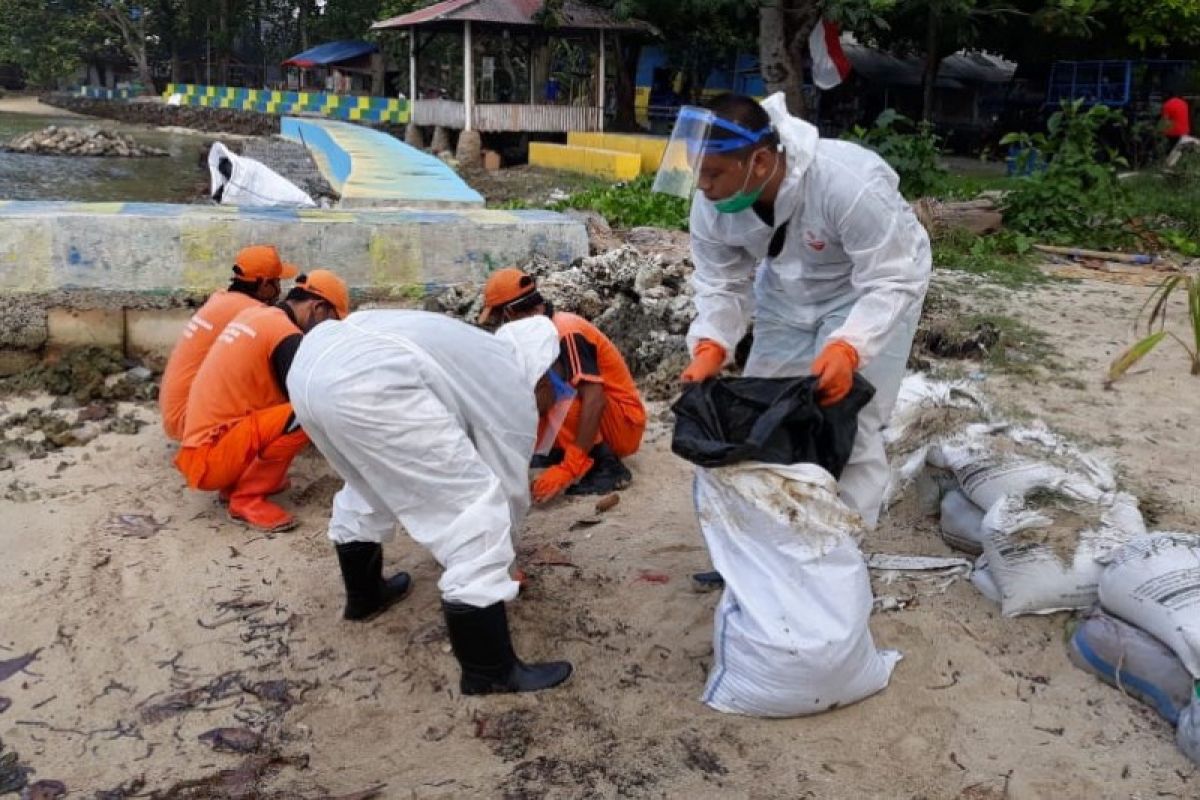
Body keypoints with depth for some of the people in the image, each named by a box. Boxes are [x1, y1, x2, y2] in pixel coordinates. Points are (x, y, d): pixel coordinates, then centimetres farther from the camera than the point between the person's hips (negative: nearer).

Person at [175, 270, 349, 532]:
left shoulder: (255, 314, 13)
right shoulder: (285, 332, -13)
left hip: (199, 445, 9)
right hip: (211, 457, -9)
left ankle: (235, 482, 12)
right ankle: (247, 498, -11)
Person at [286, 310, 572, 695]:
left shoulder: (481, 354, 34)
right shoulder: (515, 394, 11)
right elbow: (510, 490, 18)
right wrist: (493, 534, 40)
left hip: (313, 359, 10)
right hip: (365, 385, -10)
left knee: (370, 480, 36)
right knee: (476, 509, 0)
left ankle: (363, 594, 54)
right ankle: (490, 671, 9)